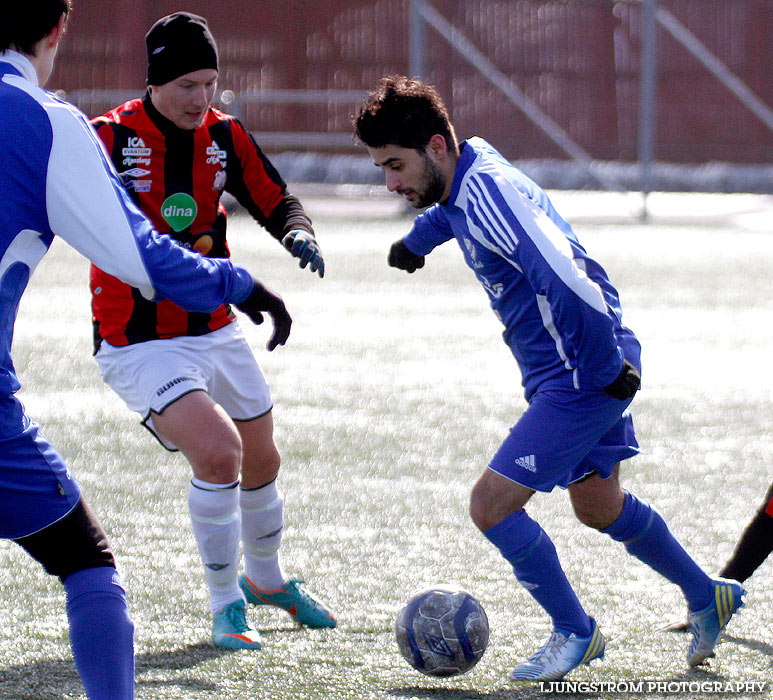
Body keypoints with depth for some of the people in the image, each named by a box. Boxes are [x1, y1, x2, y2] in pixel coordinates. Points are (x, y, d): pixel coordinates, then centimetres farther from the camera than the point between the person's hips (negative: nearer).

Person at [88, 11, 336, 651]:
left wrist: (298, 233, -17)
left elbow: (275, 202, 5)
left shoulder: (225, 136, -1)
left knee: (261, 460, 18)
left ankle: (265, 578, 47)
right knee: (218, 450, -23)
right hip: (139, 342, -6)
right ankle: (226, 607, -6)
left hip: (215, 330, 6)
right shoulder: (111, 138, -17)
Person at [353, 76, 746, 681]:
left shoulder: (488, 192, -26)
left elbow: (566, 279, -37)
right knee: (598, 506, 25)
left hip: (582, 376, -10)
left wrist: (608, 366, -27)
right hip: (580, 371, 10)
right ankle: (709, 598, 41)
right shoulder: (472, 171, 5)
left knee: (491, 505, -9)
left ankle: (576, 633, 8)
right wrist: (416, 240, 51)